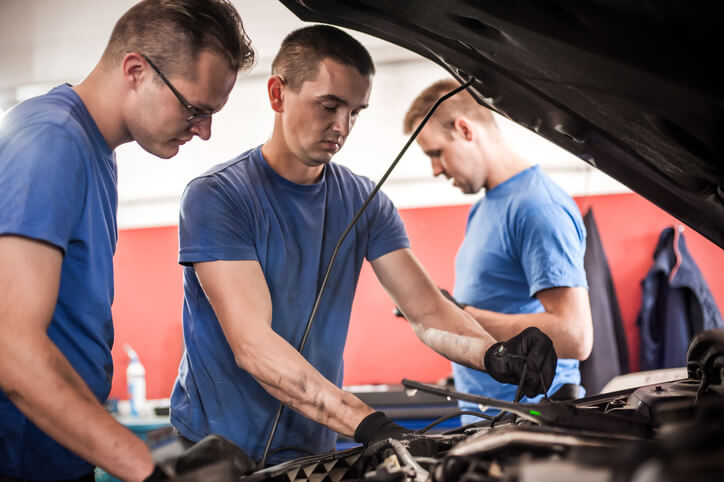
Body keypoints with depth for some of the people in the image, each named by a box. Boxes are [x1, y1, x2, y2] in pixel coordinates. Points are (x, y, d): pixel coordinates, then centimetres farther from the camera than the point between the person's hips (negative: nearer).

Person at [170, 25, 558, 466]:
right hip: (215, 450, -5)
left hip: (313, 448, 5)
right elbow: (252, 345, -26)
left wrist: (496, 354, -25)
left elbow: (428, 310, -3)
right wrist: (369, 424, -37)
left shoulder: (365, 203, 2)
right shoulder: (216, 197, -16)